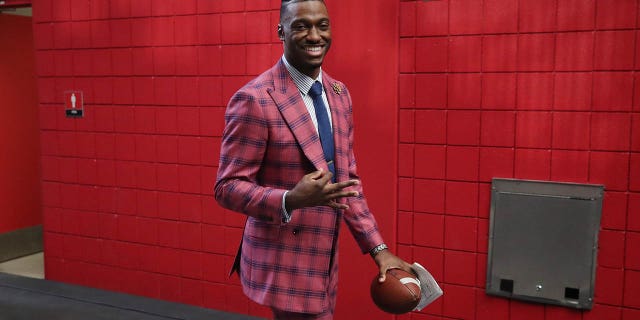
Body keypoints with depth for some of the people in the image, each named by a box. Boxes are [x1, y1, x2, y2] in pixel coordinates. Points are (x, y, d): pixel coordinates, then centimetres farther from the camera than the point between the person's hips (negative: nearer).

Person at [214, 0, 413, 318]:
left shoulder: (339, 93, 6)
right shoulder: (254, 99, -16)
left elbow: (346, 178, 10)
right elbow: (228, 187, -14)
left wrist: (378, 248, 4)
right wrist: (291, 200, -31)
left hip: (326, 260, 7)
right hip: (286, 265, -7)